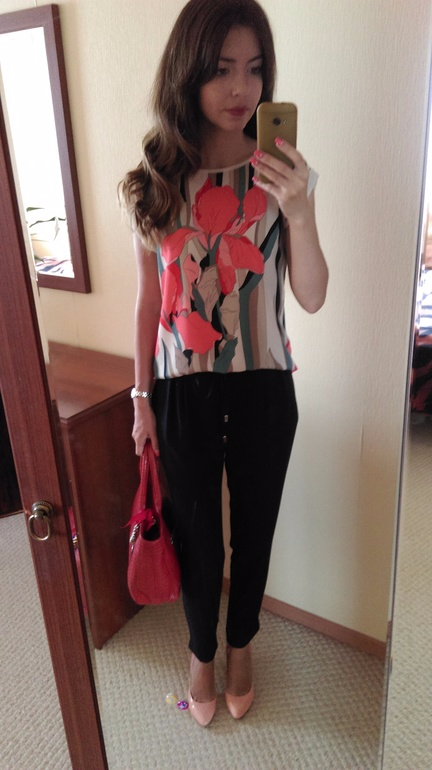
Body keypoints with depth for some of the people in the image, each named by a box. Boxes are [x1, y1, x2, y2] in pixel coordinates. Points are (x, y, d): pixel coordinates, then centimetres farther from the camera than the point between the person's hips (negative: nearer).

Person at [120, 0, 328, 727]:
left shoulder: (281, 173, -4)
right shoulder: (155, 182, -2)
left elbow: (312, 299, -10)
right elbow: (149, 299, 2)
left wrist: (299, 211, -26)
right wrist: (141, 398, 3)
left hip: (263, 386, 0)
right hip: (183, 388, 0)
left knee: (253, 526, 16)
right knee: (195, 531, 14)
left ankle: (240, 645, 46)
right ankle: (201, 650, 44)